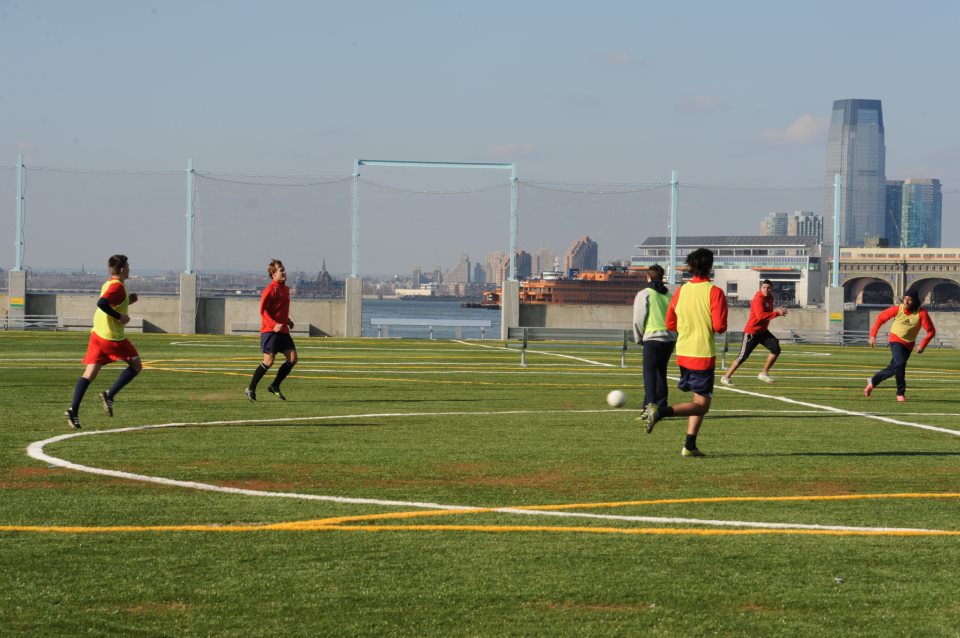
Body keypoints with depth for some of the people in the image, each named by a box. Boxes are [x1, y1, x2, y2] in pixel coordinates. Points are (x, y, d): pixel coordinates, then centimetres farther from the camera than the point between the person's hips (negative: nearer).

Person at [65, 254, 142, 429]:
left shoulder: (108, 284, 16)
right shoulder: (118, 286, -13)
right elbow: (102, 303, -27)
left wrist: (127, 301, 18)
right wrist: (120, 317, -20)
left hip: (97, 334, 8)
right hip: (113, 337, -8)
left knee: (89, 373, 1)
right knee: (135, 366, 10)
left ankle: (73, 410, -10)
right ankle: (110, 395, -1)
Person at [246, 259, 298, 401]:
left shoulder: (285, 289, 16)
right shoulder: (271, 289, -11)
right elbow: (263, 310, -15)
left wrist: (287, 320, 14)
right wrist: (274, 325, -26)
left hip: (283, 331, 8)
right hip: (270, 331, -8)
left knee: (292, 358, -1)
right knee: (269, 361, -9)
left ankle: (275, 386, 11)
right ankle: (251, 388, 5)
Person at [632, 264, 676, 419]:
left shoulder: (644, 294, -1)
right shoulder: (669, 295, 14)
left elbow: (638, 319, -4)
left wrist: (639, 338, 9)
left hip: (653, 338, -5)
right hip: (670, 338, 5)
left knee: (649, 373, -7)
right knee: (661, 372, 16)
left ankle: (650, 404, -22)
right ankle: (661, 406, 17)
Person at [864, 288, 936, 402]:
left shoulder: (922, 313, -18)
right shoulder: (897, 309, -16)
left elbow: (931, 331, -13)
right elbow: (881, 318, -3)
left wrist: (923, 345, -23)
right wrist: (873, 335, -7)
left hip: (908, 344, 2)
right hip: (896, 340, -2)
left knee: (893, 368, 9)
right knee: (900, 364, -24)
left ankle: (873, 381, 35)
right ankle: (900, 393, -9)